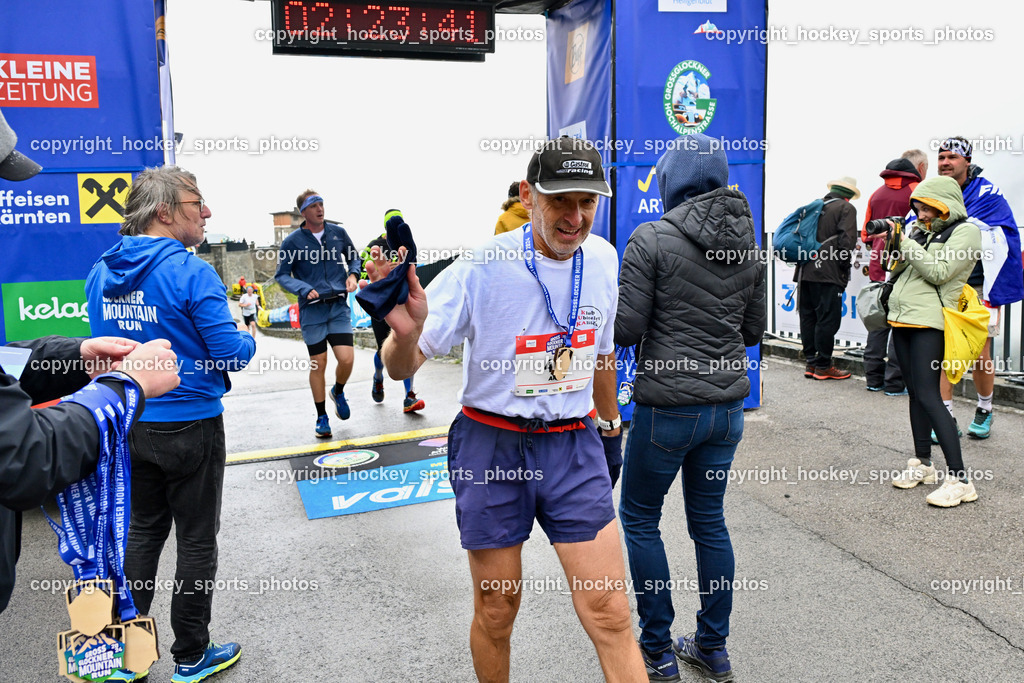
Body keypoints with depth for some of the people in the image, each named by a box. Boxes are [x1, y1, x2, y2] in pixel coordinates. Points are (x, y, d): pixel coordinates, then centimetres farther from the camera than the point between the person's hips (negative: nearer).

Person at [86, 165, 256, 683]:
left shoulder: (102, 273, 4)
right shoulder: (191, 272, -19)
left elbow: (103, 344, 15)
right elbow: (230, 352, -19)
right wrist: (248, 338, 1)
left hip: (128, 425, 7)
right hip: (189, 425, -6)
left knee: (143, 529, 21)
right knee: (196, 540, 8)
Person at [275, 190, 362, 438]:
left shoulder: (338, 232, 5)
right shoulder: (292, 241, -3)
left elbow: (354, 257, 20)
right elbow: (282, 275, 1)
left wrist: (352, 274, -1)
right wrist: (305, 289, -15)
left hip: (339, 306, 2)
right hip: (312, 309, -2)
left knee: (346, 359, -9)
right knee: (318, 364, 2)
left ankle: (338, 392, 26)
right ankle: (322, 418, 18)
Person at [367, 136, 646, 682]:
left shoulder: (602, 258, -1)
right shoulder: (483, 267, -16)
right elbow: (401, 367, -16)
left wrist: (609, 426, 22)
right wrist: (404, 334, -38)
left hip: (573, 445, 3)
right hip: (492, 448, -3)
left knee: (609, 614, 1)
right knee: (496, 613, 12)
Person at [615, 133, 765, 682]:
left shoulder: (651, 239, -13)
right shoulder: (748, 242, 5)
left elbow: (626, 329, -15)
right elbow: (753, 331, 11)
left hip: (667, 404, -6)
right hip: (727, 402, 6)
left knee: (639, 517, 12)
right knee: (709, 520, 17)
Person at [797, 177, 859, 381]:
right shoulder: (846, 208, 0)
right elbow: (847, 240, -10)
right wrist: (844, 266, -1)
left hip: (805, 271, 7)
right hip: (827, 274, -7)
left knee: (808, 317, 10)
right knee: (828, 319, -2)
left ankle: (811, 363, 16)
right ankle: (823, 366, 1)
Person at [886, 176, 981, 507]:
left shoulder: (965, 232, -3)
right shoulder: (919, 230, 17)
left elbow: (939, 273, -14)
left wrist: (906, 244, -10)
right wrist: (891, 245, 5)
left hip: (928, 321, -8)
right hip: (901, 318, 8)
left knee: (928, 395, -14)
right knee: (914, 392, 12)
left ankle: (959, 479, -12)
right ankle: (922, 464, 22)